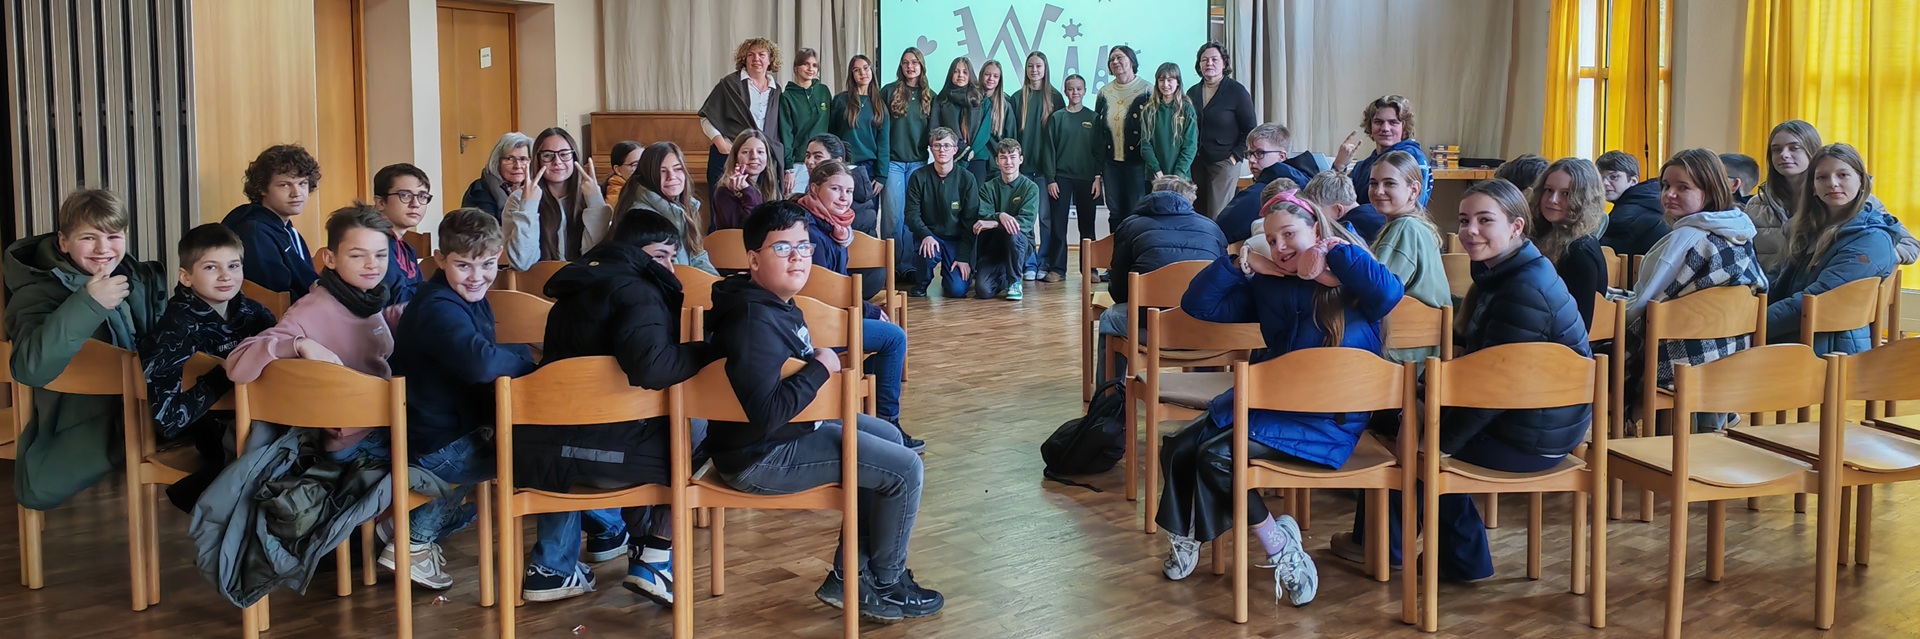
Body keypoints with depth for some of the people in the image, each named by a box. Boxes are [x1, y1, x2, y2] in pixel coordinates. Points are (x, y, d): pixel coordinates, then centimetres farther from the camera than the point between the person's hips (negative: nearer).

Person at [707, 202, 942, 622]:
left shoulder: (774, 303, 6)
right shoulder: (755, 322, -27)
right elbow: (766, 412, -37)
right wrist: (821, 368, -25)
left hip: (787, 430, 11)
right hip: (761, 457, -11)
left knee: (888, 437, 23)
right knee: (905, 469, -8)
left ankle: (851, 575, 23)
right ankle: (885, 586, 15)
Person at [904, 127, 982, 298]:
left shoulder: (967, 179, -6)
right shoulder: (919, 177, -4)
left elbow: (970, 221, -6)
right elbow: (912, 214, -7)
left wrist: (964, 256, -12)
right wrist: (926, 235, -27)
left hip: (957, 239, 0)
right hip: (928, 236, 0)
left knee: (958, 290, -17)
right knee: (928, 253, -36)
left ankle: (951, 273, 22)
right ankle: (922, 283, 0)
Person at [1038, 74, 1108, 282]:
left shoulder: (1094, 118, 6)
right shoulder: (1056, 118, 5)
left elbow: (1100, 150, 4)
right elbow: (1049, 150, 2)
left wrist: (1098, 178, -4)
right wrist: (1050, 179, -5)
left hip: (1086, 178, 0)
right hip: (1061, 178, 0)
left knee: (1087, 225, 4)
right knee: (1057, 225, -2)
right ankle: (1056, 269, 2)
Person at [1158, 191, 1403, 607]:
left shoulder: (1351, 283, -5)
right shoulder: (1269, 286, 10)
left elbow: (1389, 292, -29)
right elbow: (1198, 304, 11)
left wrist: (1338, 250, -17)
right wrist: (1242, 265, 0)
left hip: (1327, 417, -7)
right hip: (1265, 399, 7)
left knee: (1218, 456, -23)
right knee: (1179, 449, -6)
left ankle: (1280, 550, -7)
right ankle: (1184, 538, 16)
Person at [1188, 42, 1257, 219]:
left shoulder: (1237, 91, -3)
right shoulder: (1192, 92, 10)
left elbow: (1250, 130, -2)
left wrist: (1236, 155, -9)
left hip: (1224, 162, -4)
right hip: (1196, 162, 5)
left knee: (1219, 216, -7)